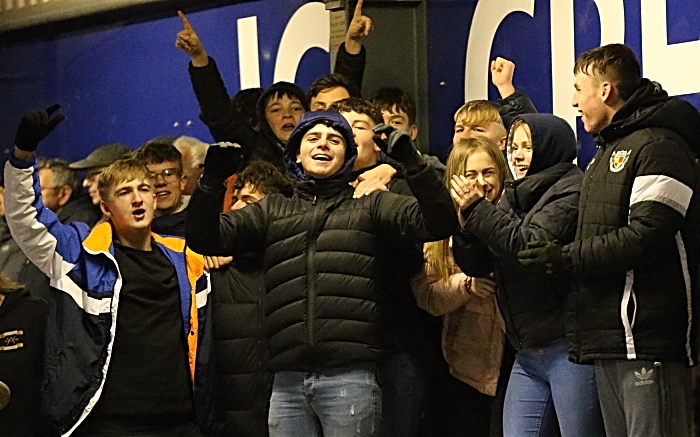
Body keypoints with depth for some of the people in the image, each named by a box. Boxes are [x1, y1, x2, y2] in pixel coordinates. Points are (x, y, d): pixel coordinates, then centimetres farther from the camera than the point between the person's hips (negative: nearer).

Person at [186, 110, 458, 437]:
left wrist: (410, 161, -11)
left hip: (350, 377, -2)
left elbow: (437, 223, 1)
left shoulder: (369, 206, 13)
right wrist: (212, 181, -4)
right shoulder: (273, 211, 19)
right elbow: (204, 238, 12)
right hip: (287, 381, 2)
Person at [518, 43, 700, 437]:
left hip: (648, 341, -10)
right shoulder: (608, 150, 24)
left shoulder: (659, 146, -10)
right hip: (608, 339, 10)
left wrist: (568, 259, -13)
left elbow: (647, 236, -20)